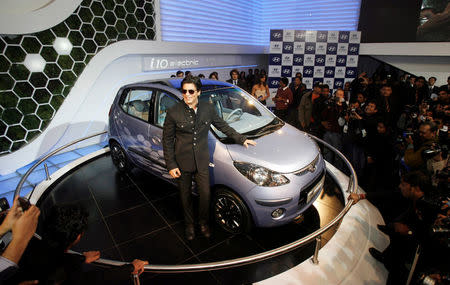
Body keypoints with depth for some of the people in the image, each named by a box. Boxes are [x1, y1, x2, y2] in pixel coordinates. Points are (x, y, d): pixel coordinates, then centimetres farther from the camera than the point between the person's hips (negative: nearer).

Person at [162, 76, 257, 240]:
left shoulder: (208, 109, -3)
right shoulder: (173, 113, -11)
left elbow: (223, 126, 11)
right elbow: (167, 140, -5)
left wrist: (241, 139, 11)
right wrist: (171, 165, -9)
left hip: (202, 160, 2)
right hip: (182, 162, -1)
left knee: (205, 194, 9)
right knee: (186, 196, 14)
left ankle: (203, 223, 36)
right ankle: (189, 225, 39)